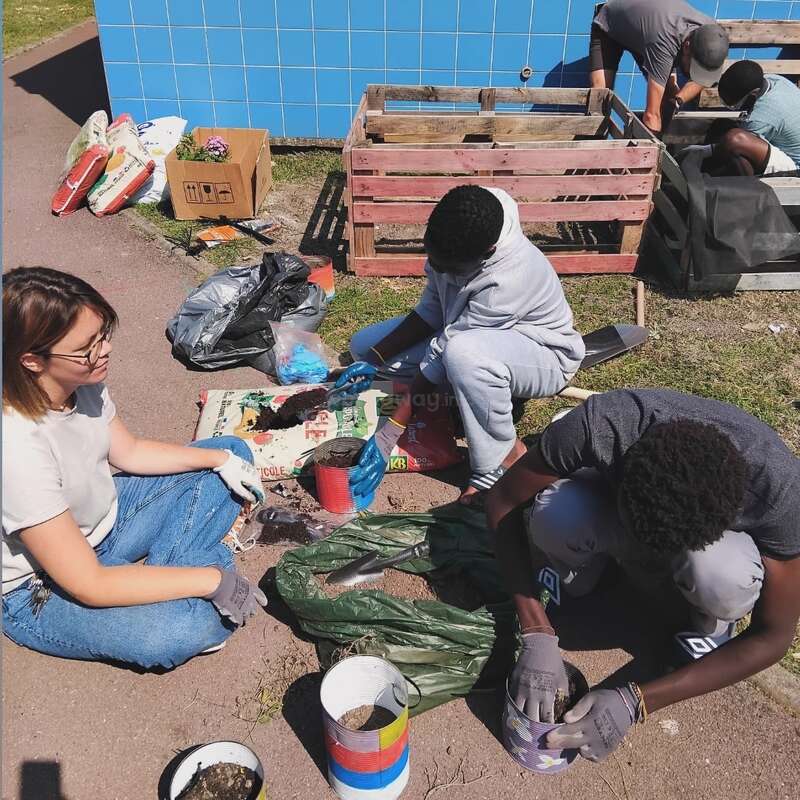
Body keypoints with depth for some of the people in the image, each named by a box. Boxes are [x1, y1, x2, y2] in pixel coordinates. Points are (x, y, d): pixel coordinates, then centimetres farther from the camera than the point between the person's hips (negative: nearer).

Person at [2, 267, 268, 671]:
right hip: (43, 590, -8)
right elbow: (88, 586, -31)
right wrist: (212, 580, -27)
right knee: (195, 623, -33)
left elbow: (129, 452, 5)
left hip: (104, 516, 8)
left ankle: (166, 571, -5)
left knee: (232, 452, 5)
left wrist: (221, 459, -6)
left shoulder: (82, 382, -15)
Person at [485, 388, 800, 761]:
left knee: (722, 580, -37)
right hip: (611, 514, 1)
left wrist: (636, 702, -28)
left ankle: (707, 623, -1)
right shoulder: (599, 423, -37)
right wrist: (536, 633, -29)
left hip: (709, 541, 0)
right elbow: (502, 503, -22)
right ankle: (570, 578, 1)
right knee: (555, 516, -34)